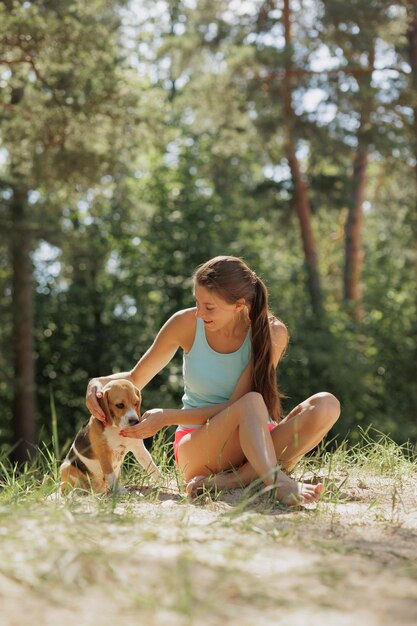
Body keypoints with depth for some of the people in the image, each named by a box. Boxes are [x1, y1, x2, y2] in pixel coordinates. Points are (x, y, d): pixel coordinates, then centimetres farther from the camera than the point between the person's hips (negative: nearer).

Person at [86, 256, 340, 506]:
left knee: (326, 405, -28)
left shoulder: (271, 333, -12)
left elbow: (233, 406, -15)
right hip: (197, 445, -1)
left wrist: (166, 417, -21)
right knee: (252, 402, -33)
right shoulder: (186, 324, -7)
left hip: (257, 442, 1)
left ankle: (229, 481, -37)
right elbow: (135, 378, 8)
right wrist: (99, 383, -14)